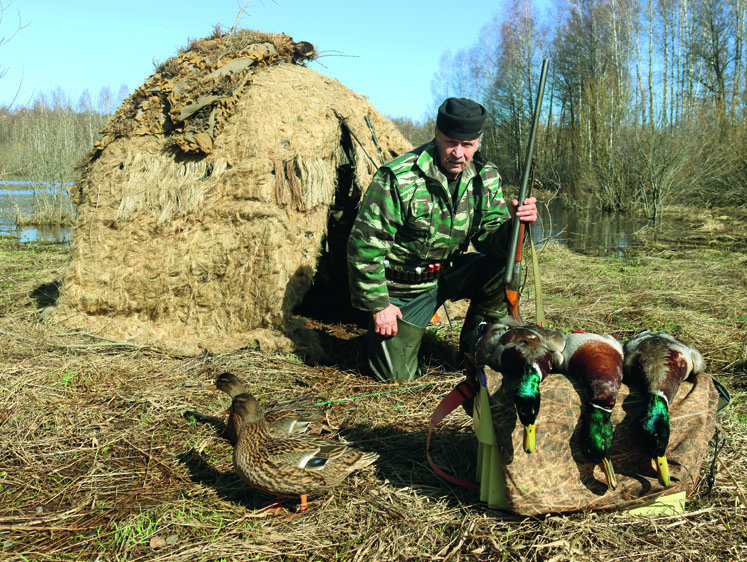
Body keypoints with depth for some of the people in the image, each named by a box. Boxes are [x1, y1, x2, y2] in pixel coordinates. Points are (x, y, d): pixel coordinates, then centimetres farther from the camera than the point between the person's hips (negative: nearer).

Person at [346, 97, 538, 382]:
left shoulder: (486, 176, -7)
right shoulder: (398, 178, -25)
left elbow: (489, 238, -10)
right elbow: (365, 246, -21)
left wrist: (514, 224, -33)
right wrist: (378, 304, -17)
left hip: (449, 274, 4)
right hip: (402, 288, -4)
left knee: (503, 268, -20)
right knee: (397, 375, -4)